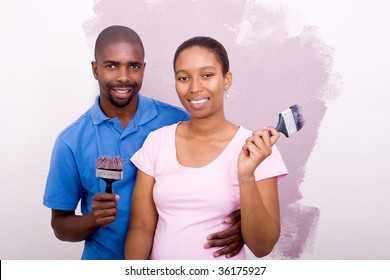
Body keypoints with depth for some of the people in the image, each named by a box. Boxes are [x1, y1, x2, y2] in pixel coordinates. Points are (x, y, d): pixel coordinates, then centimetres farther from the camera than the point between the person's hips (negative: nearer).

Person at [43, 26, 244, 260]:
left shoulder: (178, 122, -13)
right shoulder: (71, 142, -11)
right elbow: (60, 225, -4)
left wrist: (237, 222, -24)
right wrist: (93, 219, -24)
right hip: (103, 259, 0)